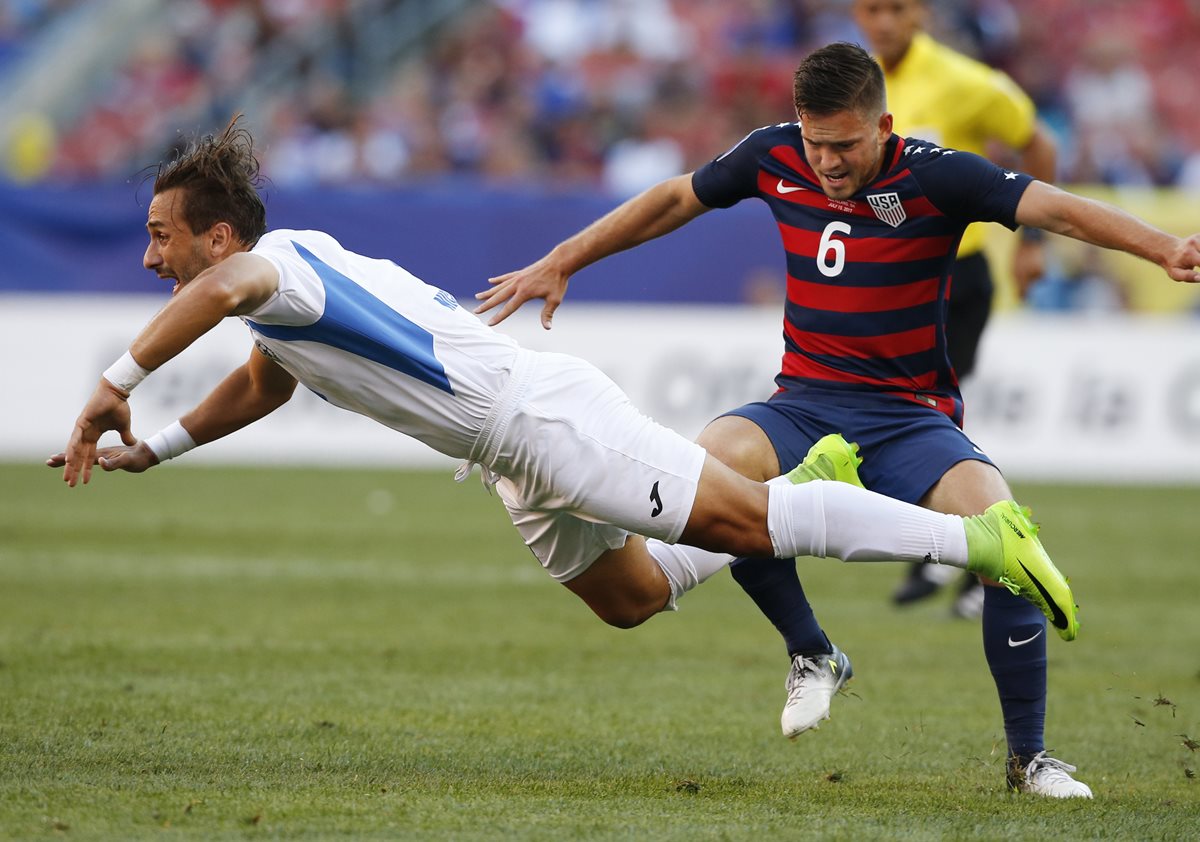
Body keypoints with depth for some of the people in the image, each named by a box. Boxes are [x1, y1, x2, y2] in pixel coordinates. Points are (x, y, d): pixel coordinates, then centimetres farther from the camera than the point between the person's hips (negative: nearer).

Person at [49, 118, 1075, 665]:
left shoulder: (281, 260, -14)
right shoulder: (286, 281, 16)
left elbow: (224, 288, -40)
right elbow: (261, 386, 37)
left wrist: (114, 387, -35)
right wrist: (153, 448, 28)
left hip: (545, 416, -10)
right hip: (523, 455, 10)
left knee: (742, 519, -14)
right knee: (633, 597, 20)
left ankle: (980, 532, -14)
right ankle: (806, 481, 27)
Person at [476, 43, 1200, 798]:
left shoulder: (934, 177, -14)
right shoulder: (777, 158, -2)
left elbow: (1052, 206, -26)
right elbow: (672, 202, 14)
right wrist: (558, 265, 17)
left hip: (912, 421, -3)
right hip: (806, 407, 3)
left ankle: (1029, 755, -8)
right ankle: (813, 656, -8)